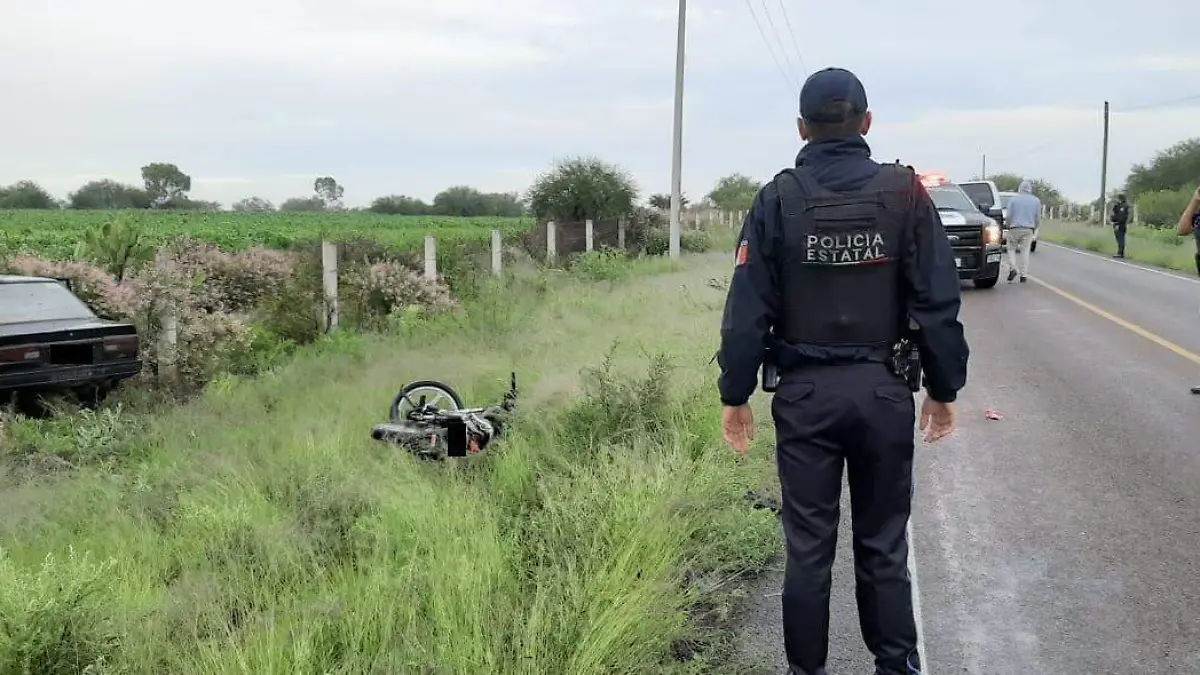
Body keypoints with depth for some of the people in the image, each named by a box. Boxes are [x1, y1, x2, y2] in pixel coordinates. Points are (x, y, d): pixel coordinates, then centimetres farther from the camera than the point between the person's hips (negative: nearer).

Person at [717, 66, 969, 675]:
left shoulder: (778, 198, -4)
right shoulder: (904, 192, -2)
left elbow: (747, 310, -5)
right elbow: (938, 302, -2)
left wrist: (736, 395, 3)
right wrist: (943, 388, 7)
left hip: (805, 394, 0)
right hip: (884, 392, 1)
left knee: (808, 546, 9)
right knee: (883, 544, 13)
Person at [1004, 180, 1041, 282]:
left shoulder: (1014, 200, -1)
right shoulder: (1036, 201, 5)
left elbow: (1009, 216, -3)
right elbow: (1038, 218, 6)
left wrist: (1009, 226, 12)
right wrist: (1034, 228, 19)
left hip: (1015, 229, -2)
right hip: (1028, 230, 2)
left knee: (1011, 249, 10)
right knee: (1025, 251, 3)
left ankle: (1013, 268, -10)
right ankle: (1023, 275, 2)